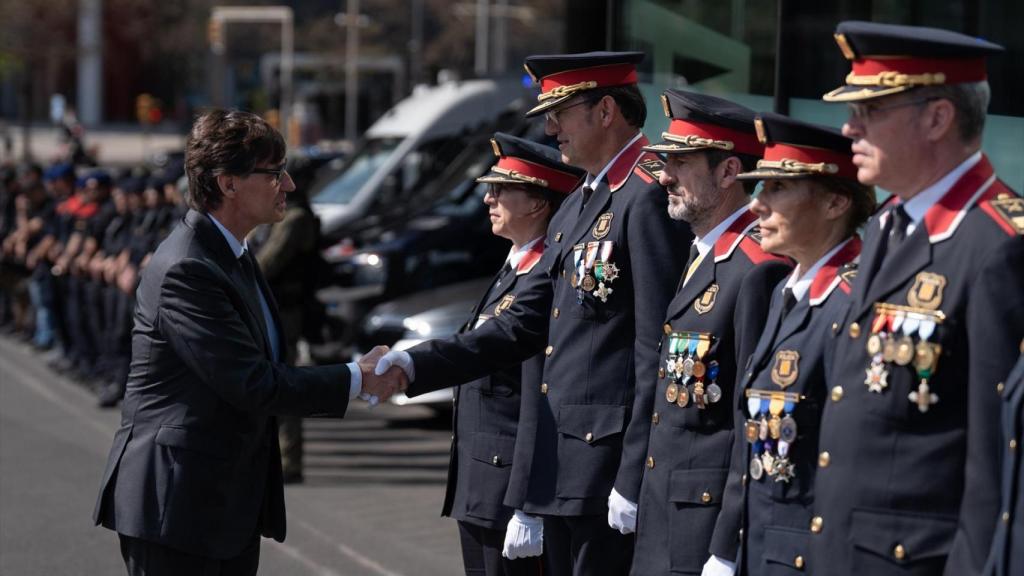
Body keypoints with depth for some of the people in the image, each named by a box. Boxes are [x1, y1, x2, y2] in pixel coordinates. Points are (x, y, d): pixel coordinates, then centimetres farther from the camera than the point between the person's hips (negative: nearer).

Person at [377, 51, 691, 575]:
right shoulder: (576, 207, 18)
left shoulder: (650, 198, -13)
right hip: (561, 471, 10)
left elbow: (658, 351, -18)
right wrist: (417, 365, 6)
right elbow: (522, 327, 17)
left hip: (609, 467, -10)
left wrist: (635, 479, -20)